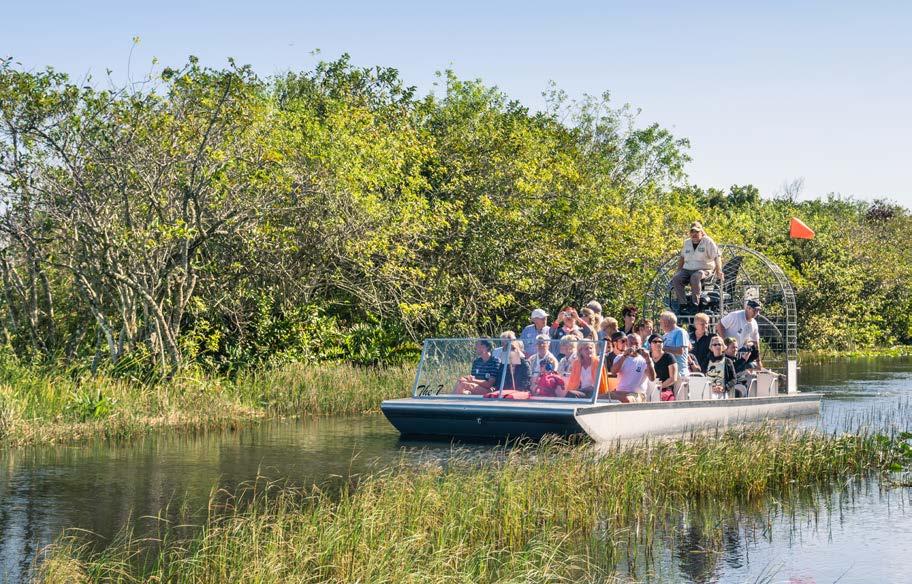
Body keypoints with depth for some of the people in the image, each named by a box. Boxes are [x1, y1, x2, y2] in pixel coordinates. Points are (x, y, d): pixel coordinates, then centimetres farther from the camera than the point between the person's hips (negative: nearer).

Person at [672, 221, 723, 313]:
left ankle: (695, 304, -34)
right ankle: (682, 304, -27)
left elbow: (717, 256, -9)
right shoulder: (687, 242, 14)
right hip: (687, 270, 5)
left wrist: (719, 272, -21)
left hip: (704, 270, -5)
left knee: (695, 277, -39)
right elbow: (682, 257, 27)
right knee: (676, 279, -25)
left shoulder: (708, 241, -3)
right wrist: (678, 270, 16)